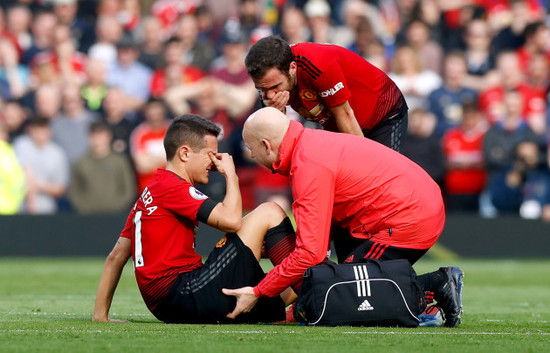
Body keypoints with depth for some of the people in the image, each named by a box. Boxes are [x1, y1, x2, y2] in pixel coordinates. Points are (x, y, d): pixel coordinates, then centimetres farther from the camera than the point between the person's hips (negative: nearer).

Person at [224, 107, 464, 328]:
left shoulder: (309, 167, -17)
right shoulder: (311, 142, 13)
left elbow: (311, 253, -20)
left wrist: (258, 293, -12)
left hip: (411, 220, -10)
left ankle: (437, 285, -10)